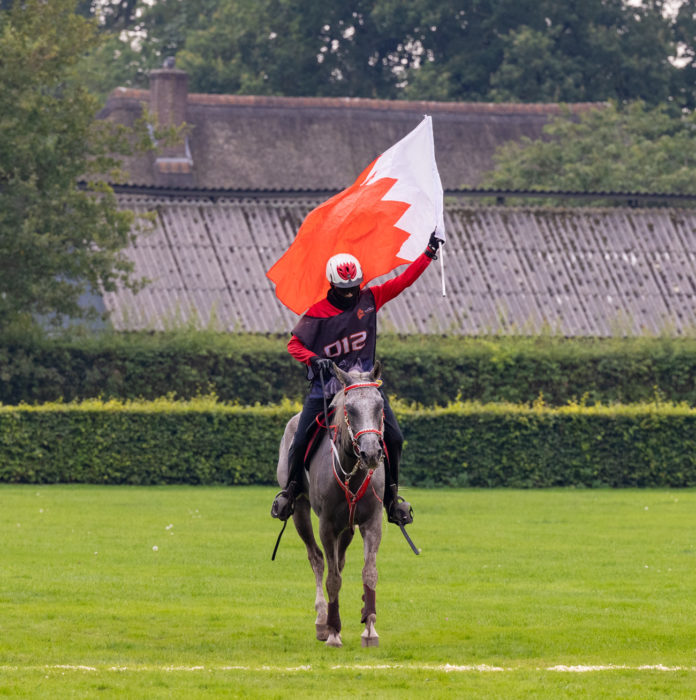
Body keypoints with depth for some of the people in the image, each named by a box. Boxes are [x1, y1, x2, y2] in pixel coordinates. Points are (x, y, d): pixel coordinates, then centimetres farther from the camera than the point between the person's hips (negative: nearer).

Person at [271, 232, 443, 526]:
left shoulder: (369, 299, 2)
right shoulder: (317, 313, -6)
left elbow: (403, 281, 3)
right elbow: (294, 344, -3)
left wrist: (429, 253, -2)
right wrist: (314, 359, -21)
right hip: (326, 386, -2)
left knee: (393, 438, -10)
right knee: (301, 441, -9)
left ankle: (392, 494, 6)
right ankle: (291, 489, 16)